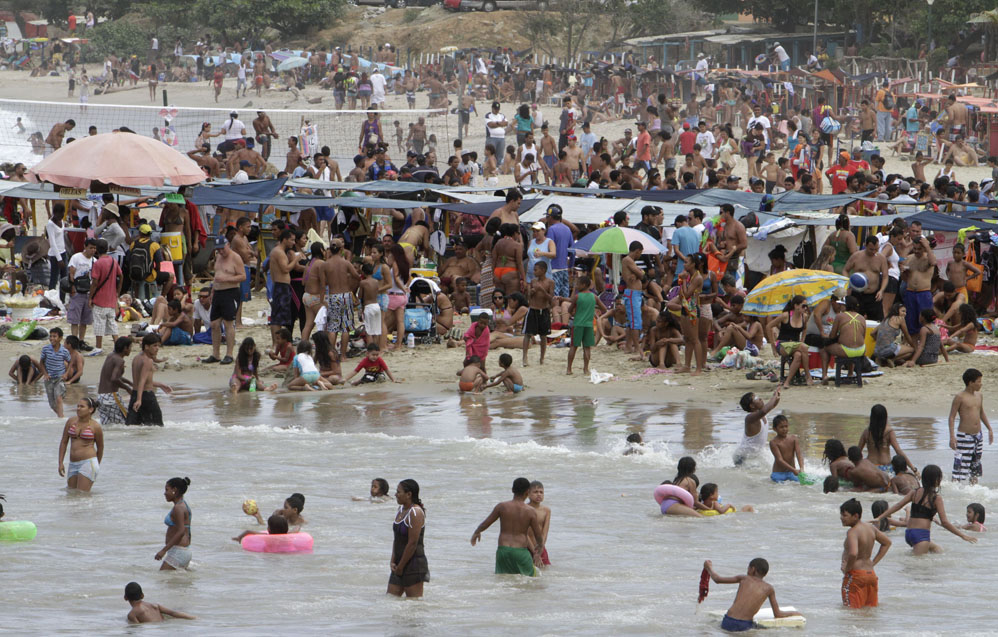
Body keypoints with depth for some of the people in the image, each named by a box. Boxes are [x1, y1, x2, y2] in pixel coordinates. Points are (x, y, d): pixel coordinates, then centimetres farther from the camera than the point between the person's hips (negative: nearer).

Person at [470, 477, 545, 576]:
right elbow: (539, 536, 4)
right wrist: (539, 546, 27)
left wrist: (476, 532, 31)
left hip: (503, 550, 2)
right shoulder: (530, 511, -2)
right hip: (521, 552, -2)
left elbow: (485, 524, 10)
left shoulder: (502, 506, 1)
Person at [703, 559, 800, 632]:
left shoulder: (744, 578, 13)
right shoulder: (769, 588, 11)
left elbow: (717, 579, 21)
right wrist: (793, 613, 31)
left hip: (727, 623, 1)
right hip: (745, 626, -1)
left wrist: (709, 568, 41)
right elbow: (777, 614, 12)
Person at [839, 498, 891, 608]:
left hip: (855, 575, -8)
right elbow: (887, 542, 22)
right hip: (871, 574, 8)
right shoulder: (870, 528, 8)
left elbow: (853, 553, -34)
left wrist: (847, 569, -15)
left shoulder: (852, 532, -17)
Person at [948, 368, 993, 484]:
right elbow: (952, 417, -10)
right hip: (964, 437, -7)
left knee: (975, 465, 12)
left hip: (978, 435, 7)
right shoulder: (960, 397, -11)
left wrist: (990, 429, 25)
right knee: (960, 464, -9)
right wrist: (952, 436, -16)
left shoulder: (979, 396, 9)